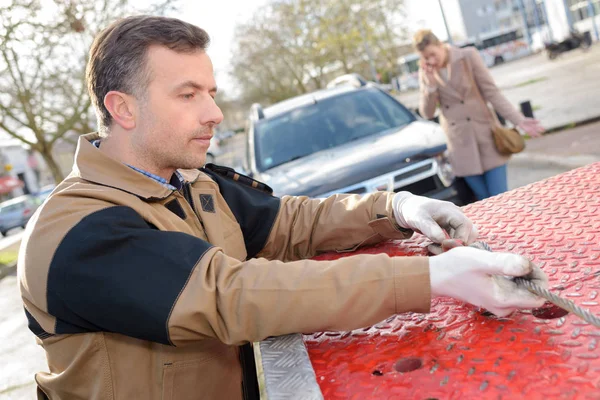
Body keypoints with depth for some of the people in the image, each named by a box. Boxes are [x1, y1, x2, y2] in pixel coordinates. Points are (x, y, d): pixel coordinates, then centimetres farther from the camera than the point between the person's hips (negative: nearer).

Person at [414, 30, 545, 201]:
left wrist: (519, 120, -13)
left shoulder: (468, 56, -6)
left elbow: (492, 92, -6)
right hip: (461, 146, 2)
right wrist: (430, 85, -15)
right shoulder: (425, 72, 1)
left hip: (486, 135, -2)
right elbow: (427, 113, 0)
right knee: (484, 201, 5)